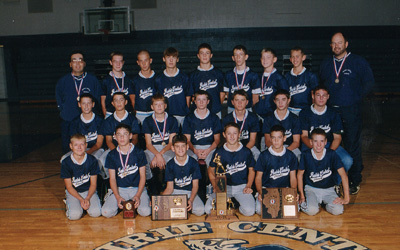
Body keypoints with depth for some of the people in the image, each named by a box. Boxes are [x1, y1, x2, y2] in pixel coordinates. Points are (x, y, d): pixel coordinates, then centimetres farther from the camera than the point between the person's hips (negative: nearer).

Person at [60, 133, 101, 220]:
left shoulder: (92, 160, -8)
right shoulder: (66, 163, -11)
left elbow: (93, 184, -3)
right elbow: (69, 186, -7)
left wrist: (87, 198, -17)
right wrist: (80, 199, -18)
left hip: (89, 191, 1)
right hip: (73, 192, -1)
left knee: (96, 212, -21)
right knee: (75, 215, -24)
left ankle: (87, 202, 10)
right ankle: (70, 203, 9)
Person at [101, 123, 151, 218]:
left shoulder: (139, 153, -1)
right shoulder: (112, 155, 2)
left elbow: (143, 176, 0)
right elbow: (112, 178, 1)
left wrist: (138, 195, -14)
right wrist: (117, 197, -15)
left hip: (137, 188, -1)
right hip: (119, 189, 1)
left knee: (145, 211, -24)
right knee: (106, 212, -22)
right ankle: (122, 204, 9)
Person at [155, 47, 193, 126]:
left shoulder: (184, 77, 5)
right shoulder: (159, 80, 5)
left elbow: (188, 96, 10)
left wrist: (186, 112, 5)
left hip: (183, 115, 0)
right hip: (166, 116, 0)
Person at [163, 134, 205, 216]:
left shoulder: (193, 163, -5)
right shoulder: (170, 165, -2)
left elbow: (195, 185, -5)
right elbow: (170, 188, -2)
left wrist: (191, 200, -23)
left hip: (190, 192, 0)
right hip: (175, 192, 1)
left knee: (200, 211, -28)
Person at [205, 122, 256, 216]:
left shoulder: (246, 152, 2)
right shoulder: (219, 152, 1)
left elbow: (251, 169, 13)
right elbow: (211, 170, 11)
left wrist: (248, 186, -1)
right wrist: (215, 187, -2)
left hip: (241, 186, 0)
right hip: (223, 186, 1)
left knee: (249, 211, -26)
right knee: (209, 209, -21)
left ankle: (237, 205, 8)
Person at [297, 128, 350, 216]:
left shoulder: (331, 154, -11)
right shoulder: (306, 155, -10)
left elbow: (343, 175, -11)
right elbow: (300, 174, 1)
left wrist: (346, 198, -16)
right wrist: (301, 196, -3)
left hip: (328, 189, 2)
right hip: (311, 188, -1)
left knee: (338, 210, -23)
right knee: (312, 210, -28)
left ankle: (325, 202, 8)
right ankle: (306, 202, 6)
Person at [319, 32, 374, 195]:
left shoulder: (358, 62, 0)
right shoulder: (326, 64, 12)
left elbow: (369, 82, 2)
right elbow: (320, 85, 22)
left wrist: (356, 98, -1)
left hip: (351, 112, -4)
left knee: (352, 147, -1)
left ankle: (355, 181, 11)